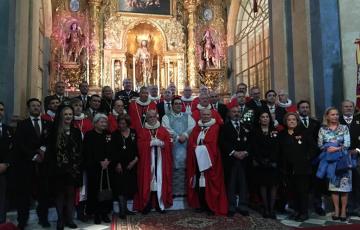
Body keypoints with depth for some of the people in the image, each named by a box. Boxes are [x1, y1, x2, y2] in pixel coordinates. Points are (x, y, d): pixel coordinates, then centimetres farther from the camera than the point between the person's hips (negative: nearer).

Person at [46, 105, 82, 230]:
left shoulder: (76, 131, 7)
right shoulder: (54, 131, -1)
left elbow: (80, 150, 7)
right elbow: (49, 150, -3)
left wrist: (78, 165, 0)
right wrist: (52, 165, -9)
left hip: (73, 168, 2)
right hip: (58, 168, -2)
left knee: (71, 193, 7)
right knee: (60, 193, 6)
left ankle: (69, 219, 19)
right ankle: (60, 220, 18)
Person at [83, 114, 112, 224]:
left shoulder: (108, 135, 12)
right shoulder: (89, 135, -1)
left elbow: (111, 150, 8)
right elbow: (88, 152, -8)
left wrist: (107, 160, -9)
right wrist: (100, 162, -11)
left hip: (107, 167, 4)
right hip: (94, 168, -3)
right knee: (95, 190, -1)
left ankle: (105, 213, 14)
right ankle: (96, 214, 10)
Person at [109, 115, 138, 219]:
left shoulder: (133, 133, 6)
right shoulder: (115, 134, -2)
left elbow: (137, 148, 7)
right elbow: (113, 151, -7)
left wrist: (135, 160, -4)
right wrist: (117, 163, -13)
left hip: (131, 165, 4)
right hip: (119, 165, -4)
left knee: (129, 186, 9)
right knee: (121, 187, -4)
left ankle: (124, 208, 22)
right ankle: (122, 210, 4)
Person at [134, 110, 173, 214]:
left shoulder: (163, 130, 11)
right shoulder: (142, 131, 7)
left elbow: (168, 144, 2)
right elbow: (140, 145, -5)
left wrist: (161, 143, -17)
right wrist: (151, 143, -16)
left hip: (160, 160, 1)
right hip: (147, 161, -1)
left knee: (160, 181, 0)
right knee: (147, 182, -2)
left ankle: (160, 204, 9)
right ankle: (147, 205, 5)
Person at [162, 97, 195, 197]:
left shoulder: (187, 116, 17)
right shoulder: (166, 117, 11)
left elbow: (192, 126, 1)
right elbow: (167, 129, -4)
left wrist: (185, 135, -14)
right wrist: (178, 137, -11)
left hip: (186, 144, 2)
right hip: (172, 144, -2)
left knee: (183, 166, -2)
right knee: (174, 167, -5)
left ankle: (183, 190, 6)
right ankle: (174, 190, 1)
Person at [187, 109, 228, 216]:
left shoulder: (215, 127, 1)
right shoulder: (197, 128, 17)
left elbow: (212, 143, -9)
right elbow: (191, 142, 7)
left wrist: (199, 147, -8)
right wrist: (197, 148, -10)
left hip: (209, 160, -4)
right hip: (197, 159, 4)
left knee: (209, 182, -4)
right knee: (198, 182, 2)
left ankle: (211, 206, 5)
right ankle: (201, 205, 14)